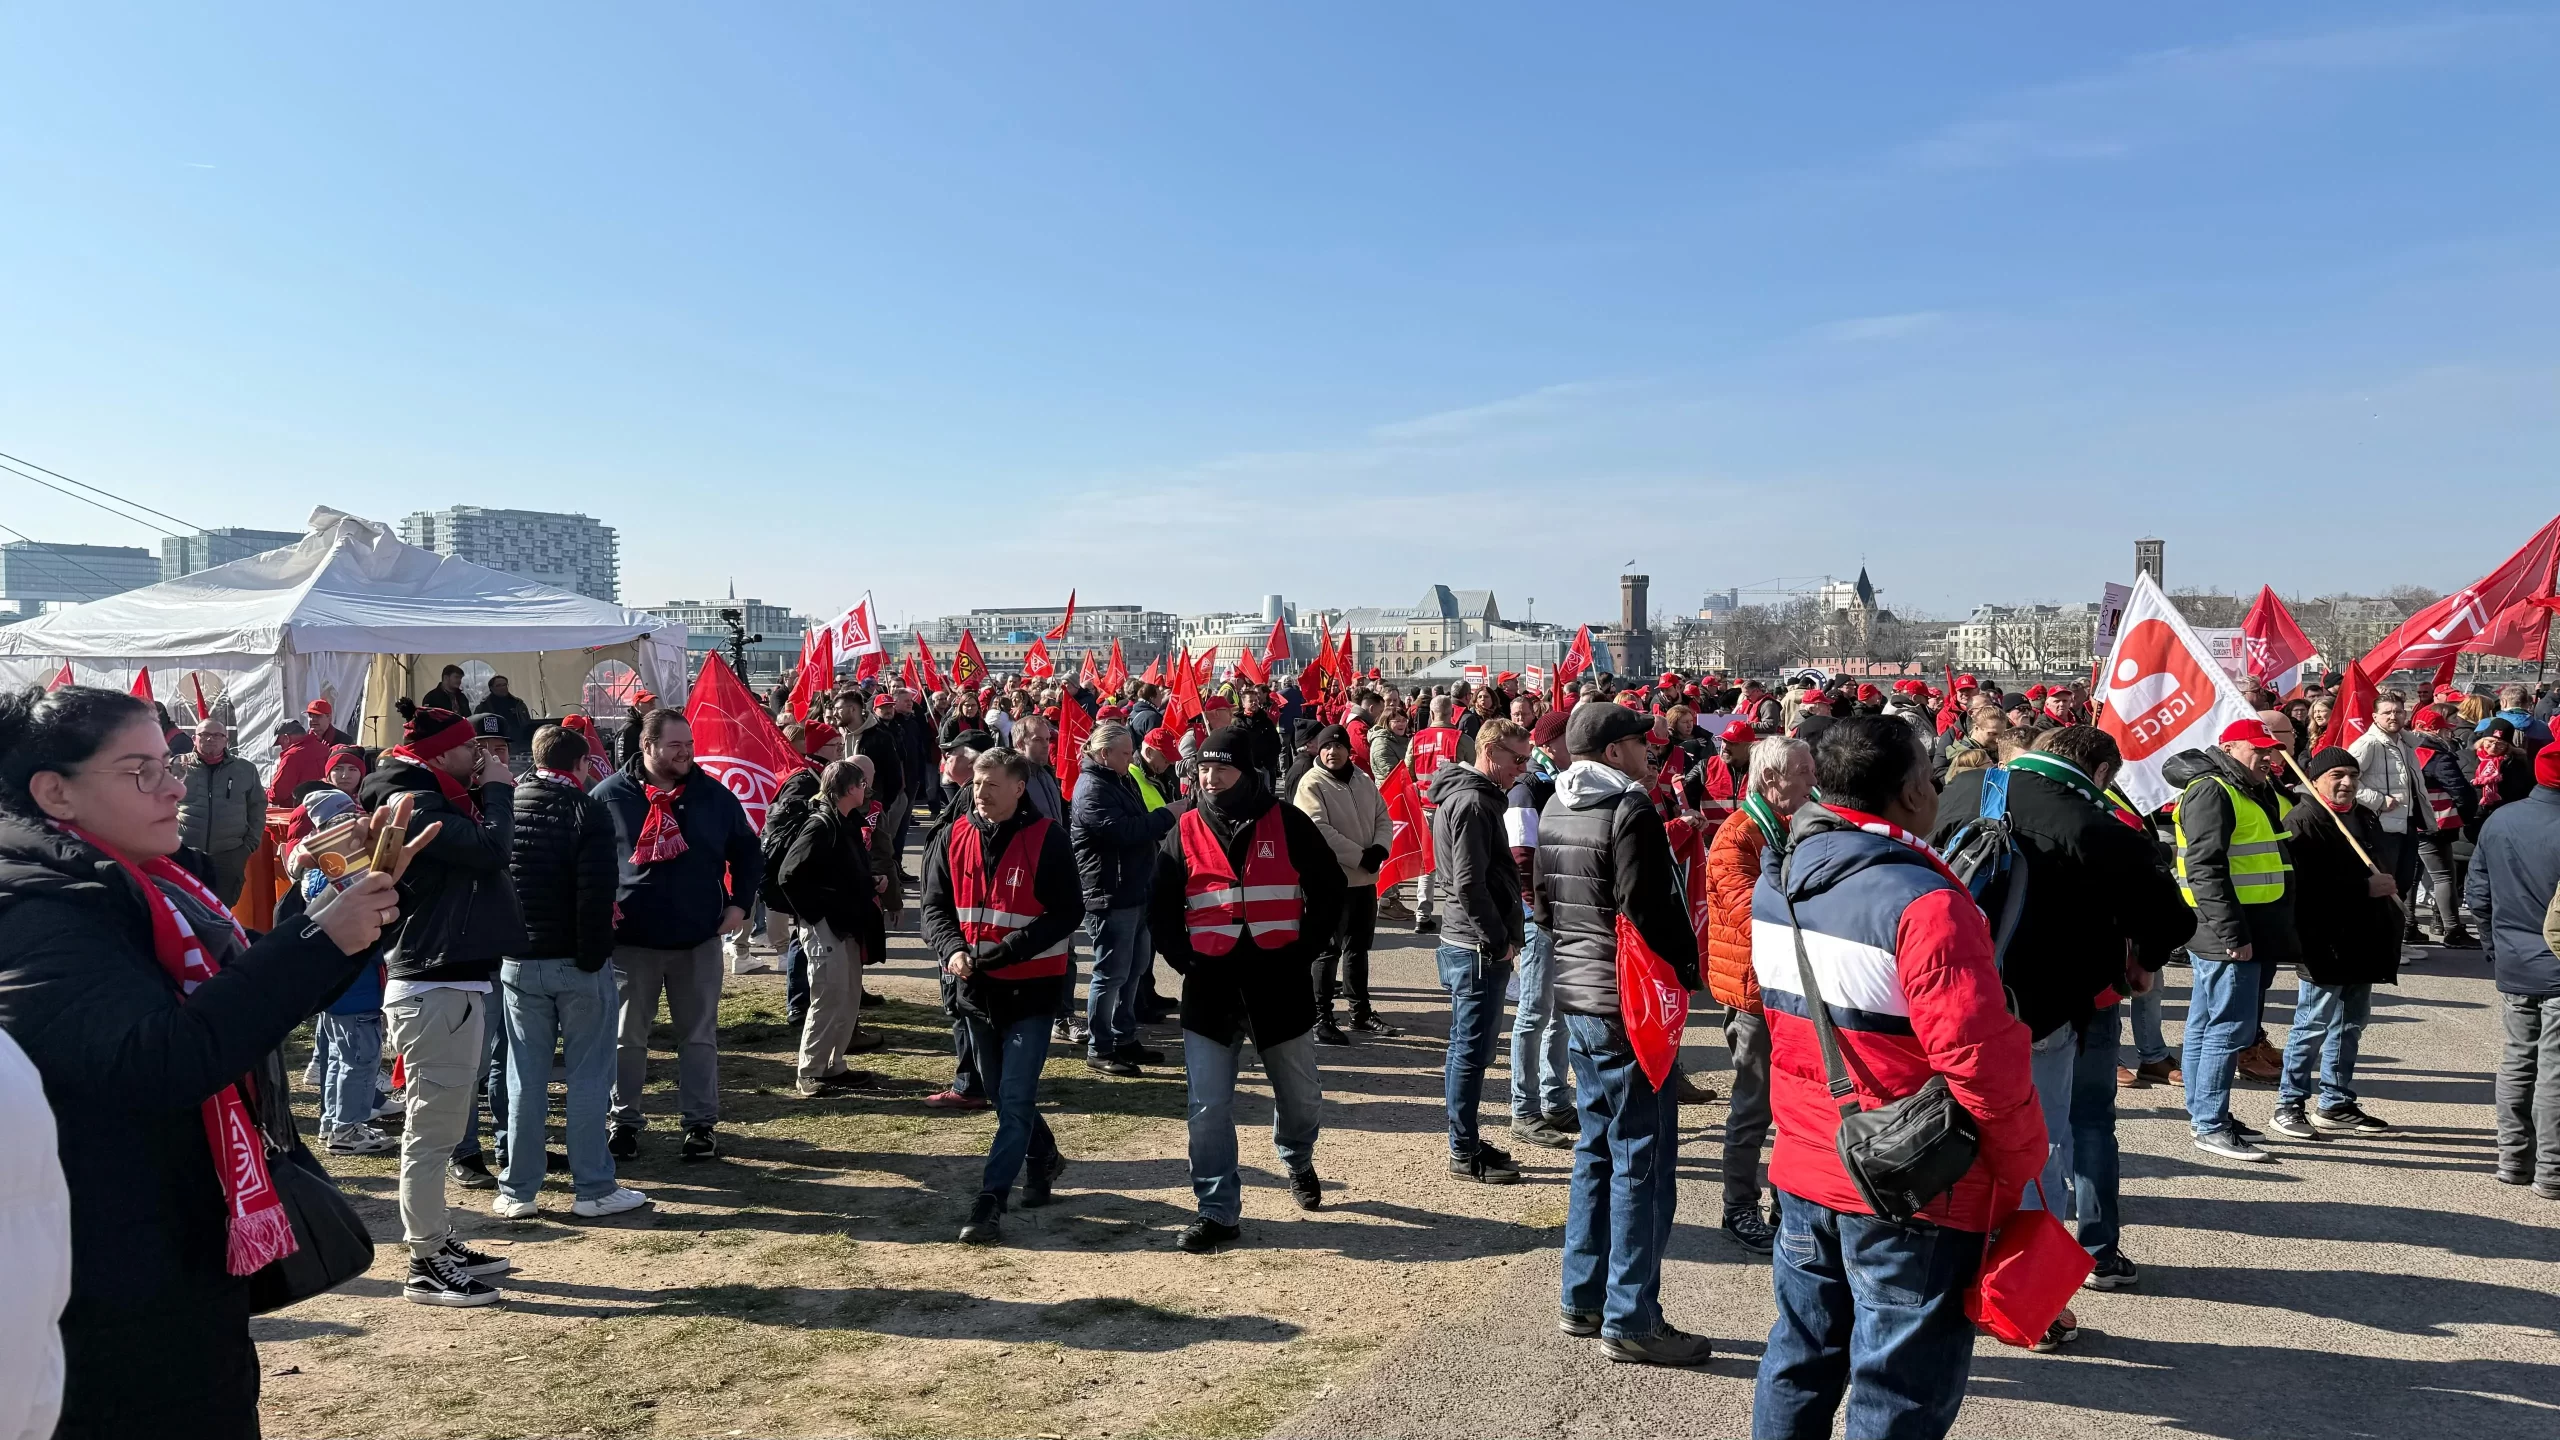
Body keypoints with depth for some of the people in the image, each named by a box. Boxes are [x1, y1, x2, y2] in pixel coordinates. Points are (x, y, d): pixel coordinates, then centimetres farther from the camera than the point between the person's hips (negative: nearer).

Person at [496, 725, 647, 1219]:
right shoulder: (587, 811, -11)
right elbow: (597, 894, -19)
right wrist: (593, 955, -12)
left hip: (519, 961, 5)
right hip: (578, 962, -4)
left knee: (525, 1078, 10)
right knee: (587, 1076, 3)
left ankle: (517, 1191, 14)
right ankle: (592, 1188, 6)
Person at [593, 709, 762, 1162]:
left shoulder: (714, 796, 2)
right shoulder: (610, 796, -3)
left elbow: (748, 853, 11)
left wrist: (738, 904, 2)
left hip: (699, 938, 1)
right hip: (630, 939, -1)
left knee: (699, 1036, 7)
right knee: (628, 1037, 9)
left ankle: (701, 1122, 16)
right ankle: (624, 1121, 22)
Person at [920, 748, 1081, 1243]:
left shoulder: (1047, 840, -12)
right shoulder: (953, 839, 2)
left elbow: (1068, 912, -14)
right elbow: (935, 908, 5)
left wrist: (1004, 950, -22)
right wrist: (952, 948, -16)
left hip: (1032, 987, -5)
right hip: (976, 987, 5)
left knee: (1015, 1099, -7)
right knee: (1003, 1093, 19)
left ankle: (990, 1202, -2)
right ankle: (1043, 1158, 41)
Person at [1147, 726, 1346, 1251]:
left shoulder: (1285, 822, -1)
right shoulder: (1183, 828, 3)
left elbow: (1329, 888, 5)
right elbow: (1160, 907, 9)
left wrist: (1305, 948, -1)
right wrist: (1185, 960, -2)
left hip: (1279, 981, 0)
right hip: (1210, 985, 0)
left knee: (1301, 1094, 14)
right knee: (1209, 1106, -2)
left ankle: (1298, 1159, 45)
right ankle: (1218, 1211, 8)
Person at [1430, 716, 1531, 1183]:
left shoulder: (1473, 795, 16)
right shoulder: (1472, 802, -17)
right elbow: (1469, 884, -23)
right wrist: (1500, 940, -15)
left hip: (1472, 945, 10)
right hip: (1479, 949, -10)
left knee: (1470, 1045, 16)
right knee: (1472, 1048, -2)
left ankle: (1466, 1142, 25)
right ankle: (1465, 1153, 6)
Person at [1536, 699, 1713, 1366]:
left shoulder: (1555, 808, 11)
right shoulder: (1631, 810, -16)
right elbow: (1651, 910, -20)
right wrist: (1689, 967, -5)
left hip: (1577, 994, 9)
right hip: (1627, 1003, -9)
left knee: (1597, 1149, 17)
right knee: (1642, 1159, -2)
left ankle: (1583, 1299, 23)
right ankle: (1630, 1319, 3)